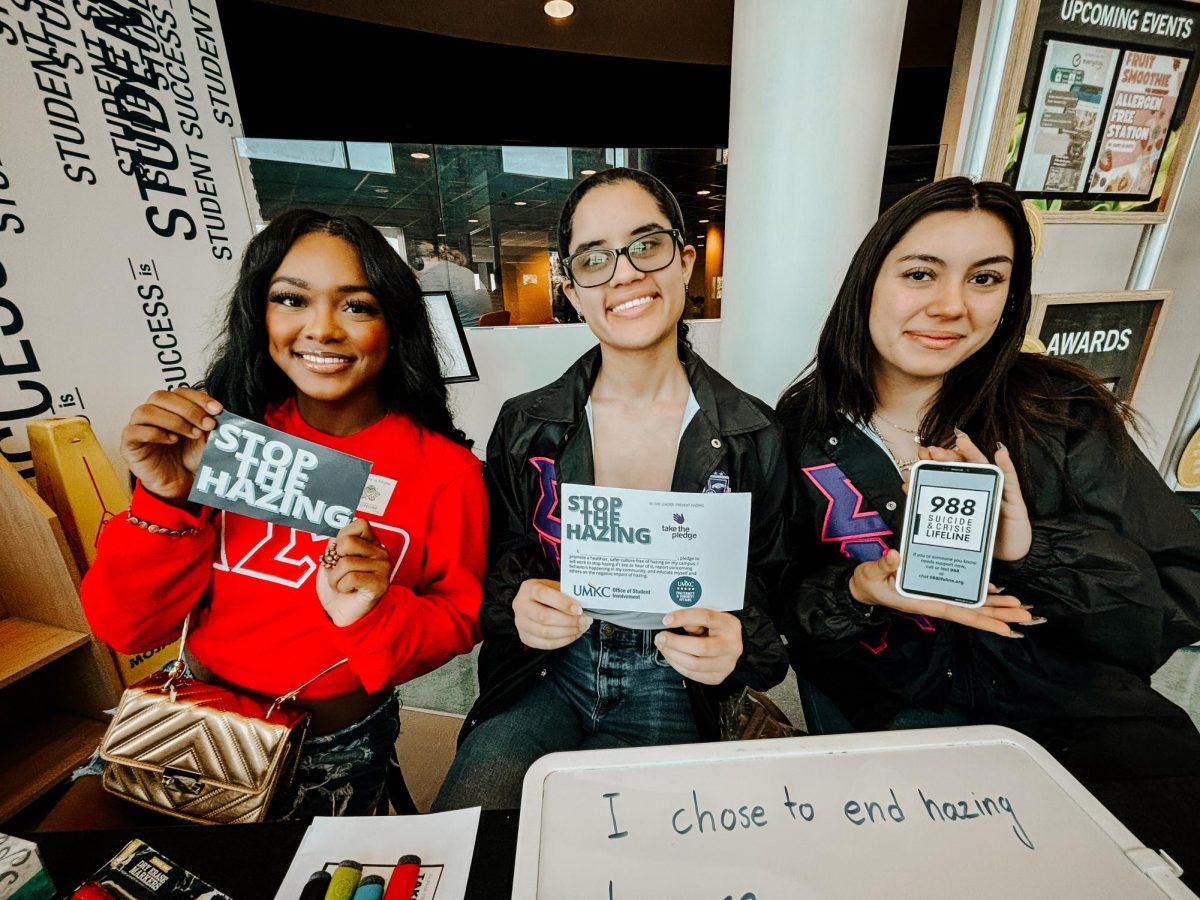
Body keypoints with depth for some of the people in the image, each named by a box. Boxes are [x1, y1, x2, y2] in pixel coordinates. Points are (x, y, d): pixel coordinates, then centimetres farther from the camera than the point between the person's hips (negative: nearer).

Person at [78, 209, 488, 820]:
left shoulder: (444, 470, -15)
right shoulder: (226, 433, -8)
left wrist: (375, 616, -27)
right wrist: (167, 502, -21)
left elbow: (458, 621, -8)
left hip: (333, 746, -2)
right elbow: (124, 630, -5)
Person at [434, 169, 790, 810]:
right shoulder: (525, 426, -6)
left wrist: (736, 643, -20)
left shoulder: (754, 438, -8)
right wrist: (518, 605, -18)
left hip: (670, 685, 0)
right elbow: (499, 563, 4)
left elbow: (770, 589, 1)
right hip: (547, 668, 1)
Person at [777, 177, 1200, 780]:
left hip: (1073, 709, 2)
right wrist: (853, 597, -22)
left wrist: (1031, 549, -22)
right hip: (889, 714, -1)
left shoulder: (1064, 413, -5)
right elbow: (778, 606, -3)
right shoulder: (804, 428, -8)